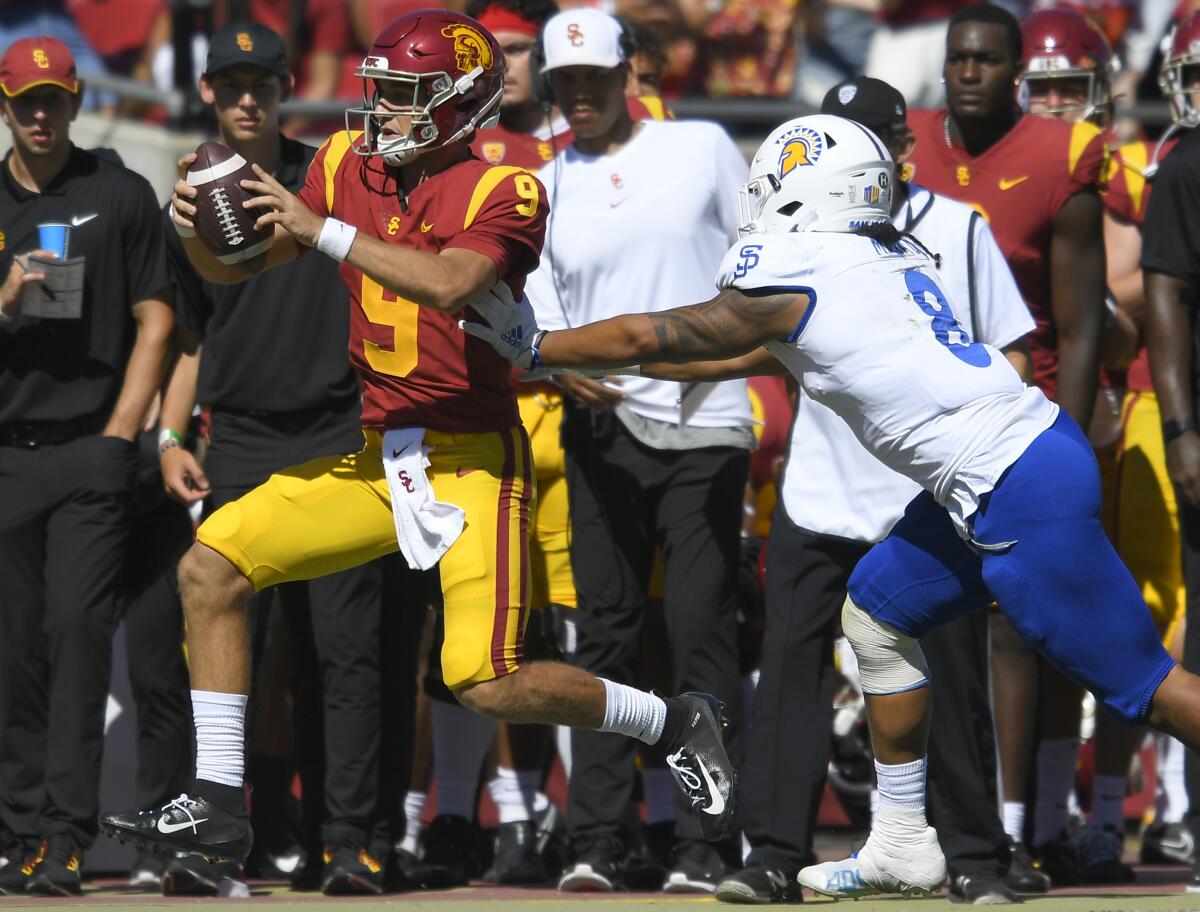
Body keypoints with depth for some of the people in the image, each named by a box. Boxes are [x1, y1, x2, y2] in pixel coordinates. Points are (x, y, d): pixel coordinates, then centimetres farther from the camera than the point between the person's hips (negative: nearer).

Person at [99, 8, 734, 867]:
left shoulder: (502, 193, -12)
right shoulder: (348, 166, 6)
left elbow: (448, 284, -32)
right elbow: (236, 266, 8)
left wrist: (321, 231, -32)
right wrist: (198, 226, -14)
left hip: (472, 460, -7)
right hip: (379, 456, 7)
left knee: (489, 686, -14)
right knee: (210, 568, -3)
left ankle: (677, 722, 12)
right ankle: (216, 806, 3)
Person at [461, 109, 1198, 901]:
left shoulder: (793, 285, -10)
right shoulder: (891, 263, 13)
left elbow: (641, 339, 2)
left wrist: (529, 347, 14)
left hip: (1024, 499, -9)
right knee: (877, 619, 18)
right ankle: (904, 849, 22)